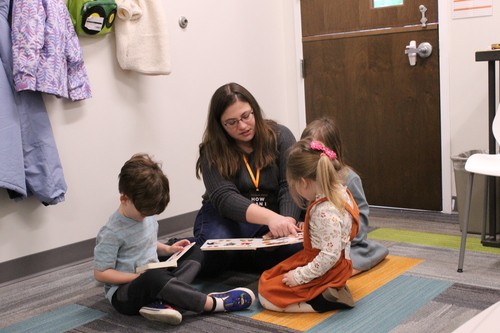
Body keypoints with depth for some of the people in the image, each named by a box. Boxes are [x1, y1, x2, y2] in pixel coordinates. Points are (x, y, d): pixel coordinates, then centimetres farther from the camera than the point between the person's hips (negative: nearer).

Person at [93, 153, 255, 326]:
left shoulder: (147, 216, 5)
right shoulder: (112, 233, -18)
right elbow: (101, 273, -16)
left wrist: (168, 249, 3)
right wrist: (138, 277, -21)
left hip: (152, 282, 9)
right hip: (124, 294, -9)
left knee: (194, 252, 4)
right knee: (155, 277, -40)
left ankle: (165, 303, -25)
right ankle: (212, 303, -27)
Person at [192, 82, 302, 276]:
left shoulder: (280, 136, -2)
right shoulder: (212, 151, -6)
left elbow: (290, 186, -12)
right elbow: (224, 197, -21)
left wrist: (287, 221, -33)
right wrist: (270, 217, -37)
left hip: (274, 215, 2)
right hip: (226, 217, -1)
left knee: (296, 247, -30)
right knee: (217, 250, -35)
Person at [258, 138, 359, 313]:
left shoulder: (325, 211, -31)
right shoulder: (340, 190, -2)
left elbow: (330, 255, -30)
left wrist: (300, 276, -23)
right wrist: (307, 228, 13)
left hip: (327, 270, -10)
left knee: (267, 295, -7)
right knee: (266, 278, 17)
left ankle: (327, 299, -9)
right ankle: (329, 292, 7)